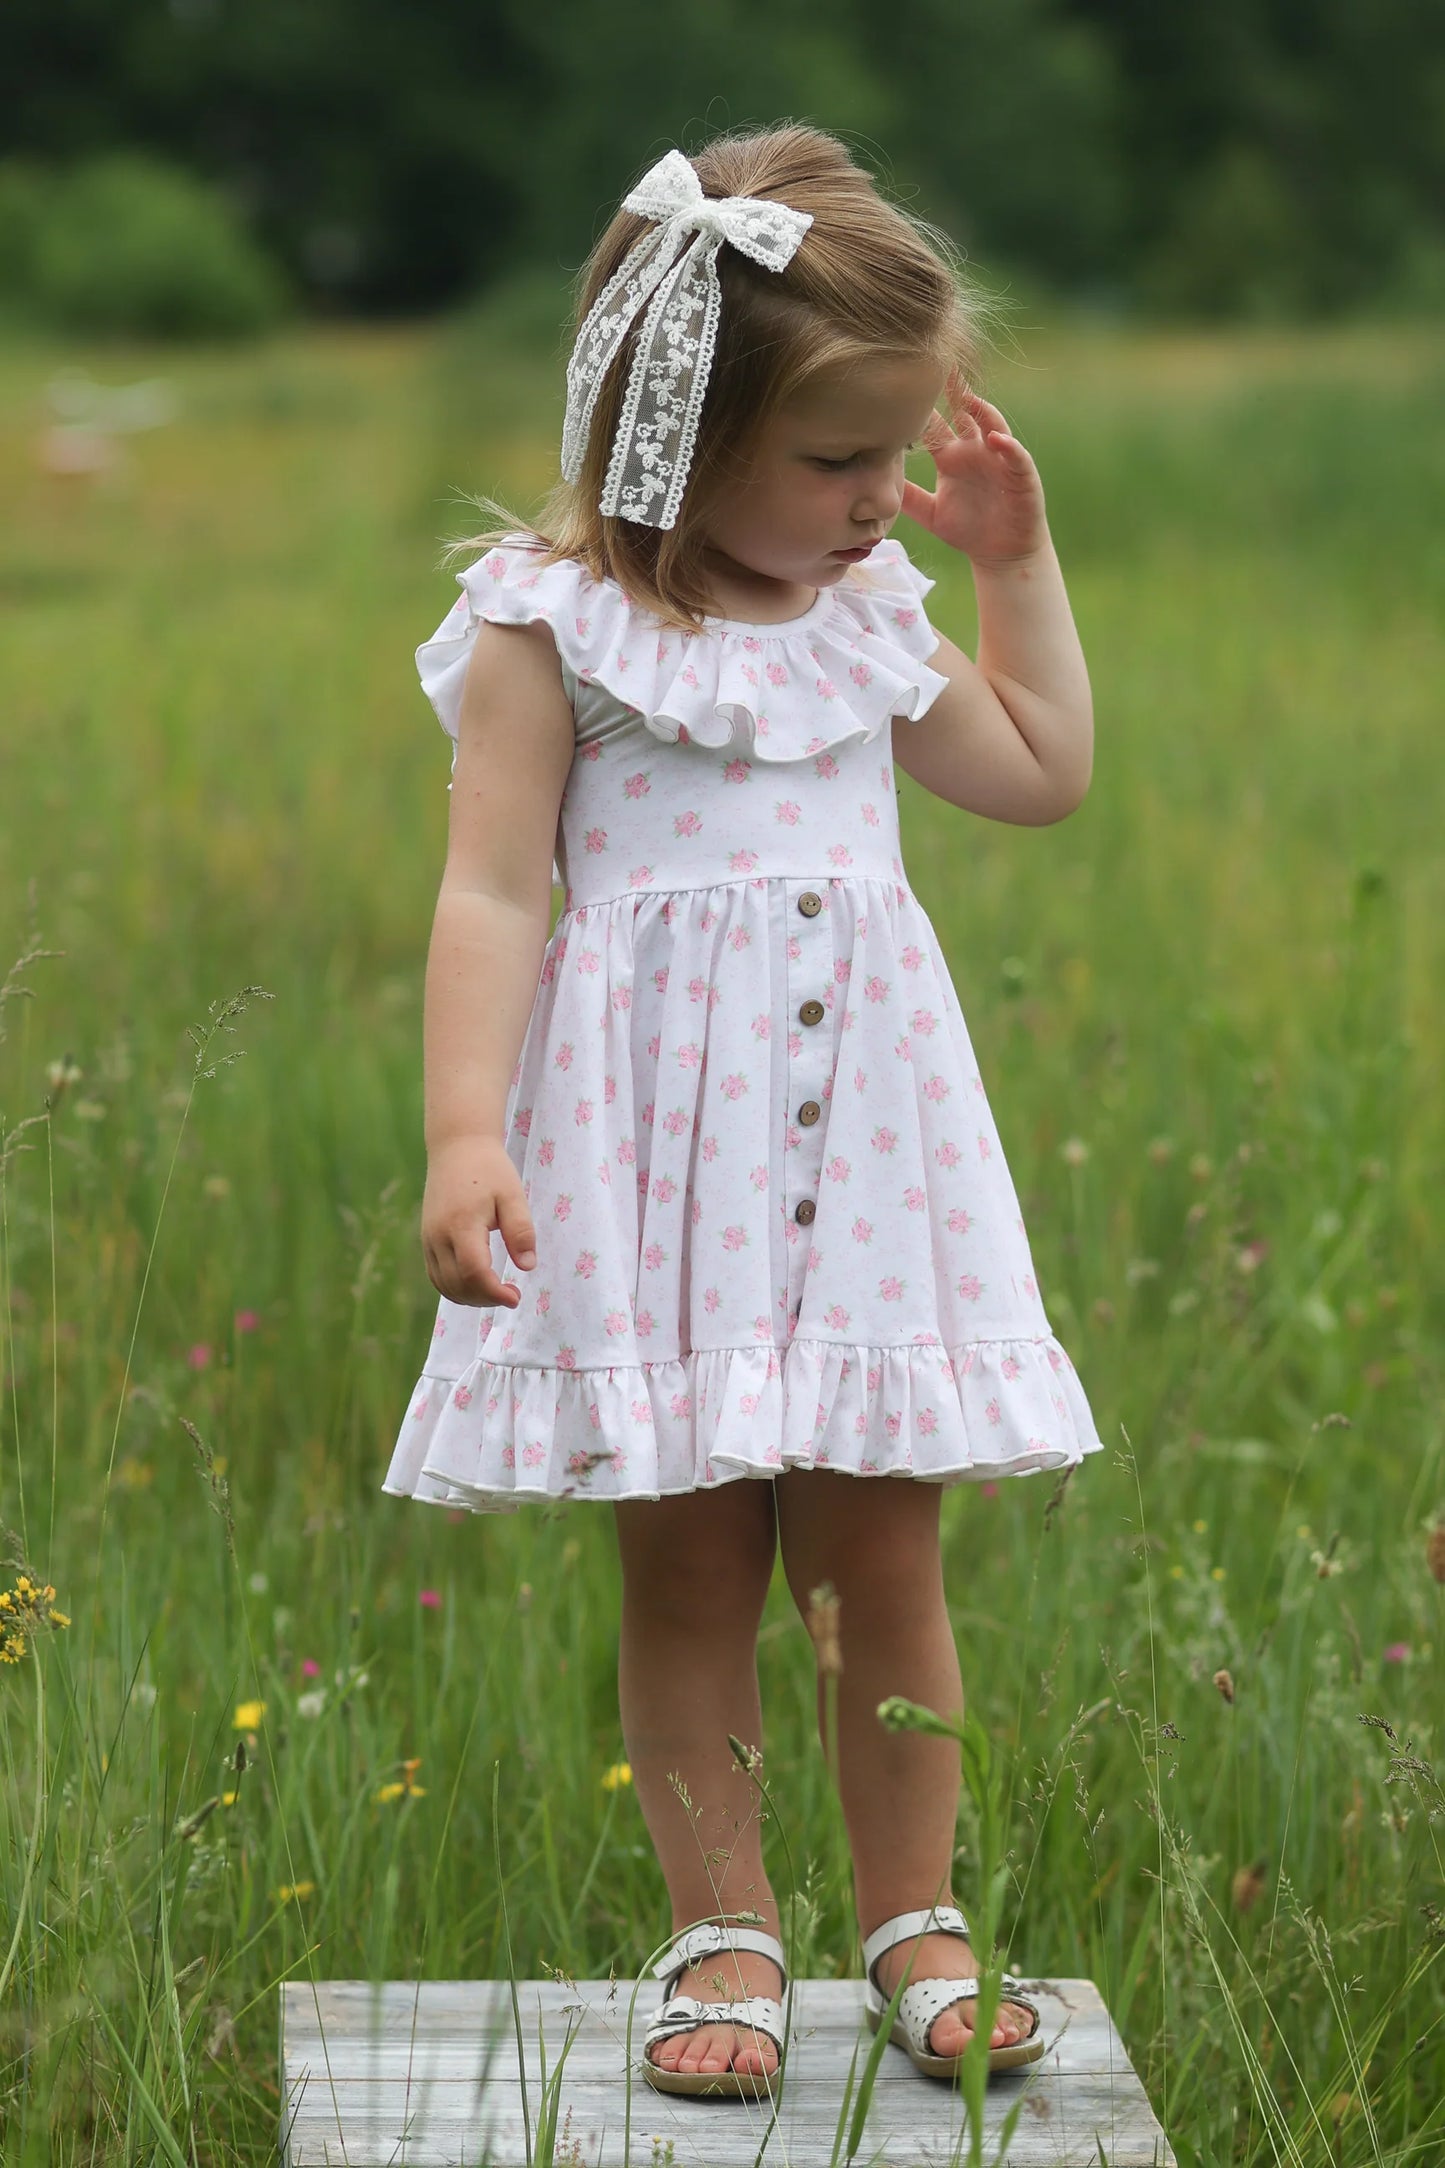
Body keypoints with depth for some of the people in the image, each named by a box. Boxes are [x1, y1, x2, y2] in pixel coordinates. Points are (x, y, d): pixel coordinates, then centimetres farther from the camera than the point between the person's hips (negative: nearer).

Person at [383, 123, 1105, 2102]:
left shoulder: (868, 614, 11)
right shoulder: (550, 630, -6)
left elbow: (1043, 770, 25)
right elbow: (493, 895, -11)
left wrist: (1017, 560, 18)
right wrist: (463, 1136, -22)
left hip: (862, 1132, 4)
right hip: (656, 1144, -4)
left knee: (881, 1556, 6)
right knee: (690, 1561, 2)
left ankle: (917, 1925, 18)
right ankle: (725, 1934, 14)